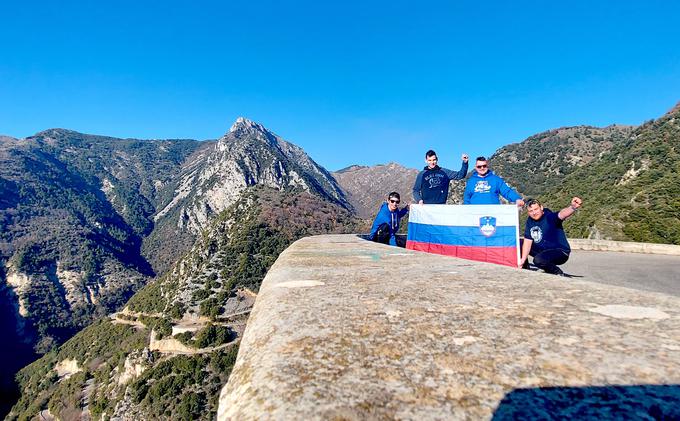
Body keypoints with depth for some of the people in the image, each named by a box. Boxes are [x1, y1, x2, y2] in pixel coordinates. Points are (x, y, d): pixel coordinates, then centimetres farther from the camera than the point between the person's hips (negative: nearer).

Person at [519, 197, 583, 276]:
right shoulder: (530, 221, -3)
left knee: (538, 260, -32)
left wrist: (573, 207, -66)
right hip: (542, 250, 7)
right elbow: (528, 242, -6)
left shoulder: (550, 217, -20)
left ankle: (560, 275, -5)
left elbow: (561, 214, -44)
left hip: (561, 252, -7)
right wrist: (523, 259, -12)